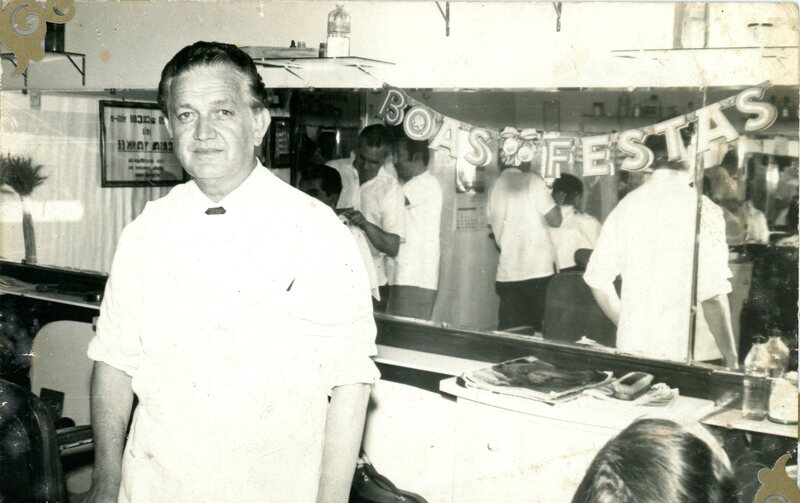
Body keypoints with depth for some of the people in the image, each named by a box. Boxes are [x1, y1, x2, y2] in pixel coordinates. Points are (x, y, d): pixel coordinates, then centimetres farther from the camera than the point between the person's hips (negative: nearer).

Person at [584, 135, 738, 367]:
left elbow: (598, 279, 5)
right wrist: (731, 358, -7)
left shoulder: (627, 204, 3)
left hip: (633, 348, 4)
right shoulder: (703, 210, -11)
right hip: (688, 354, -4)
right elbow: (713, 294, -16)